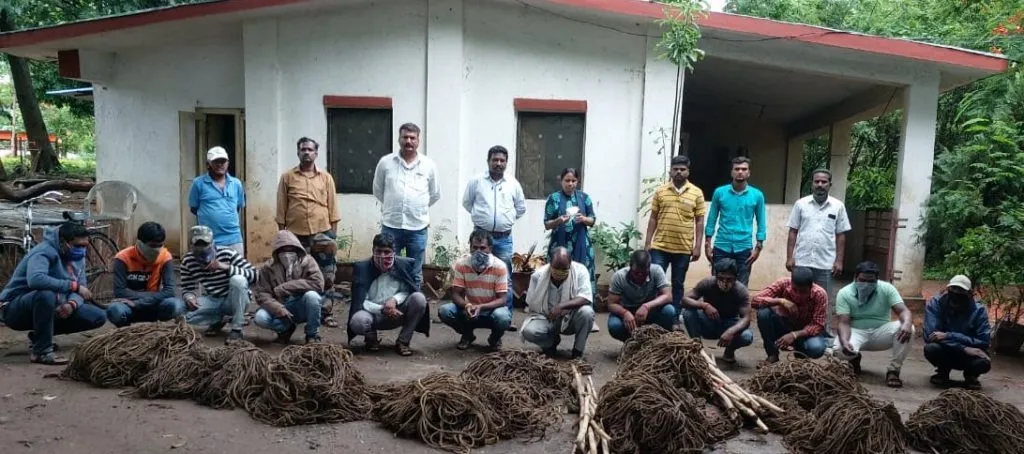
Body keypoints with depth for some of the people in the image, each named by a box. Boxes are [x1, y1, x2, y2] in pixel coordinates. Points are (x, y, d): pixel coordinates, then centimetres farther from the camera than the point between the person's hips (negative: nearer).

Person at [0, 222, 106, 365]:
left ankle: (40, 335, 10)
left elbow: (80, 289, -1)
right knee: (46, 294, -39)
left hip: (53, 309, 7)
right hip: (15, 309, -7)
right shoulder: (44, 252, -23)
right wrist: (73, 285, -35)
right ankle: (41, 352, -23)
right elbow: (35, 279, -43)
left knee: (99, 317, -5)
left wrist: (72, 304, -24)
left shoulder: (78, 256, 1)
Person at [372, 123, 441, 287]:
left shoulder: (428, 165, 2)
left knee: (415, 274, 11)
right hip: (390, 226, 0)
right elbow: (378, 191, 13)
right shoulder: (385, 162, 1)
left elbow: (435, 194, 12)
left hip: (418, 228, 0)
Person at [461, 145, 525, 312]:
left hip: (504, 238, 1)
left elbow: (521, 208, 15)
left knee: (505, 279, 5)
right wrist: (480, 216, 9)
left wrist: (507, 218, 9)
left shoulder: (513, 184, 4)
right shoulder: (476, 182, 0)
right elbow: (466, 203, 12)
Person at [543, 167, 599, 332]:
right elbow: (546, 224, 1)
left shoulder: (584, 197, 8)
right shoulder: (553, 198, 2)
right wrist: (558, 221, -17)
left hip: (581, 245, 1)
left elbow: (593, 220, 11)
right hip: (560, 245, -1)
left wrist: (584, 219, -10)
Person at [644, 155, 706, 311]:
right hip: (660, 247, 0)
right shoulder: (660, 191, 4)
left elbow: (699, 222, 3)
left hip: (684, 249, 0)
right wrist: (648, 243, 3)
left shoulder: (697, 193, 2)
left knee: (677, 285, 10)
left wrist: (697, 246, -3)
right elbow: (653, 219, 7)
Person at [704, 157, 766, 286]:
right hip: (721, 247, 0)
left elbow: (761, 223, 5)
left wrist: (758, 247, -2)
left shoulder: (757, 195, 1)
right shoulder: (719, 192, 1)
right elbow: (712, 219, 5)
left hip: (744, 249, 0)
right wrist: (707, 244, 1)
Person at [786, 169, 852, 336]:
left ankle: (826, 331, 15)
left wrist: (839, 261, -2)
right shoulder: (801, 204, 2)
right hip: (802, 261, 0)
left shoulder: (838, 206, 3)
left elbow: (841, 236, 4)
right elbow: (793, 232, 3)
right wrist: (789, 257, -3)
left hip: (826, 263, 0)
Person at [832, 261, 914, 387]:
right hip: (857, 332, -1)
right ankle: (855, 359, 8)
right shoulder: (844, 293, -12)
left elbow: (903, 310, -18)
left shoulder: (886, 288, -8)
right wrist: (844, 341, -40)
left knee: (908, 329, -28)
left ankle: (893, 371, -16)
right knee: (840, 350, -33)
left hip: (881, 331, 2)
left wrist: (907, 323, -43)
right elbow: (844, 322, -18)